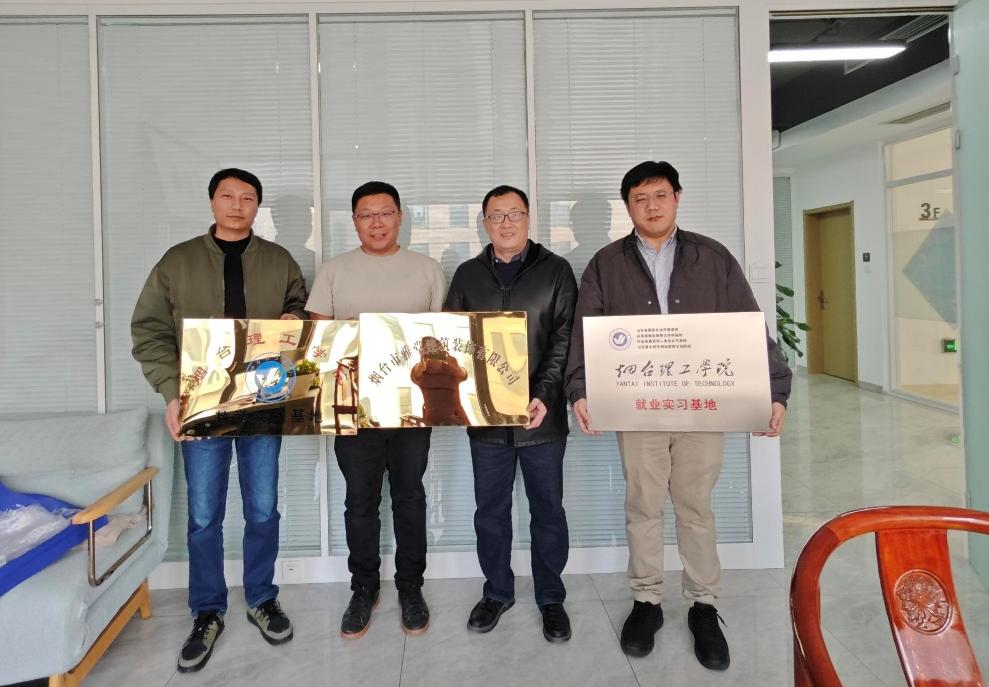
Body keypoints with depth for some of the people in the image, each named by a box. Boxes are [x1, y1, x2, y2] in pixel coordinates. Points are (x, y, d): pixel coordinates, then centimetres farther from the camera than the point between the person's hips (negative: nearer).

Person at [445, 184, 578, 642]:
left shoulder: (555, 271, 1)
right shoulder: (468, 275, 9)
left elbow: (565, 338, -6)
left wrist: (545, 395, -17)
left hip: (542, 415, -2)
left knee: (547, 509, 10)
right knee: (490, 511, 13)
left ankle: (551, 599, 28)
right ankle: (497, 592, 33)